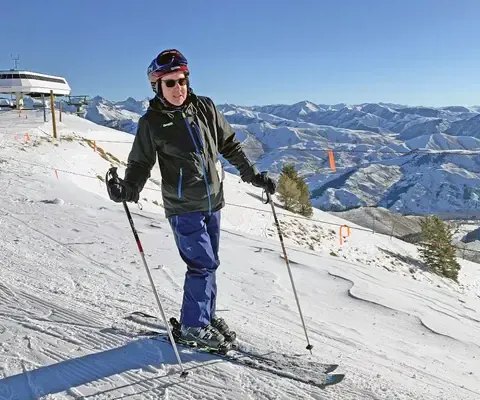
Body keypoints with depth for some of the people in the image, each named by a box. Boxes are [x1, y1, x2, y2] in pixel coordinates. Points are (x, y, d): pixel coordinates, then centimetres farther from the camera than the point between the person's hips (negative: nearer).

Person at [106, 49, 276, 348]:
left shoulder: (205, 108, 2)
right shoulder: (152, 121, -6)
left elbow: (230, 145, 10)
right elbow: (141, 163, -3)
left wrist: (254, 175, 7)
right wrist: (128, 188, -23)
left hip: (213, 202, 5)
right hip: (184, 207, -4)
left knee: (208, 262, 14)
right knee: (204, 264, -5)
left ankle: (207, 315, 32)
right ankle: (193, 324, 15)